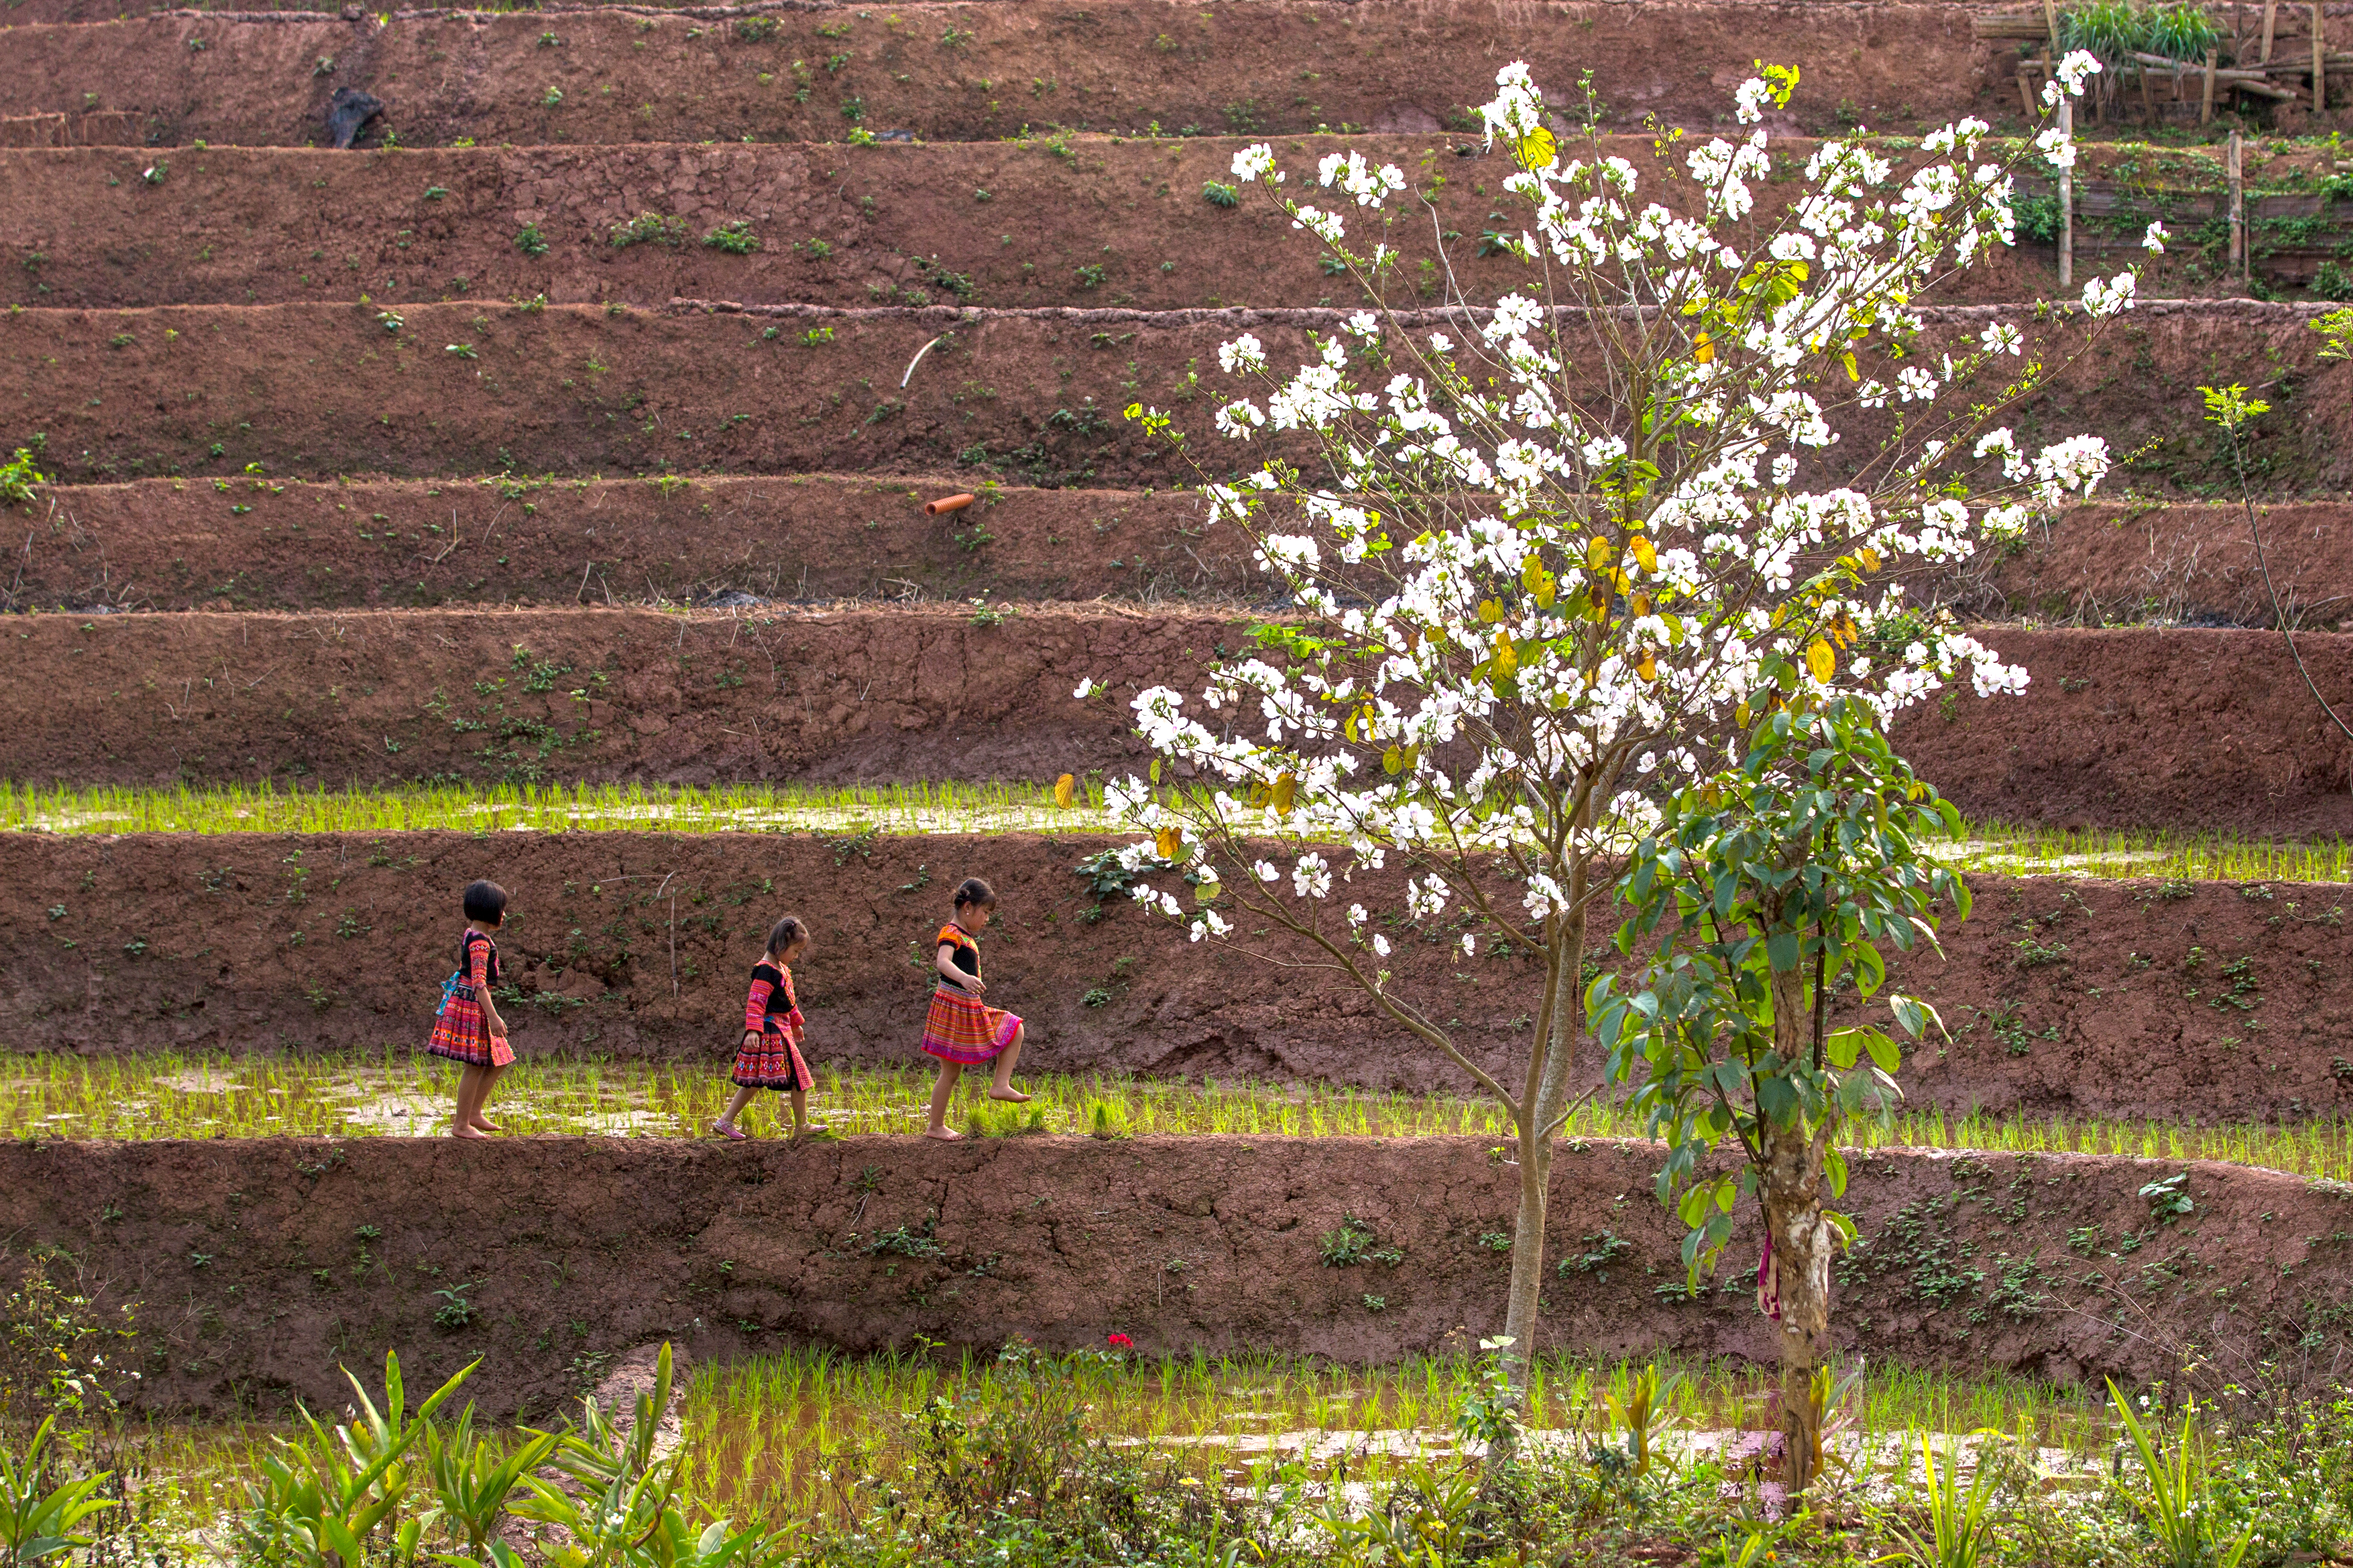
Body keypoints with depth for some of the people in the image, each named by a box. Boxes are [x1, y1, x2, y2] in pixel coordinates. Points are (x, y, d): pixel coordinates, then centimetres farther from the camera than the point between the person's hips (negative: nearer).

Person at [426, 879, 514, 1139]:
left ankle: (473, 1113, 18)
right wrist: (493, 1017, -28)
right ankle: (461, 1125, 3)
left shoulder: (470, 936, 14)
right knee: (475, 1065, -4)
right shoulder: (480, 942, -17)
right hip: (472, 1004, -10)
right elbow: (479, 982, -24)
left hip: (462, 999, 10)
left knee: (498, 1062, 13)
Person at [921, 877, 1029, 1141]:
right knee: (951, 1072, -4)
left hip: (971, 1011, 10)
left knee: (1015, 1031, 5)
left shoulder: (967, 938, 17)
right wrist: (964, 978, -50)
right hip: (952, 1008, -10)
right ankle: (936, 1127, 5)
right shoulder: (952, 934, -14)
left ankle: (1001, 1085, -2)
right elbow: (943, 962, -33)